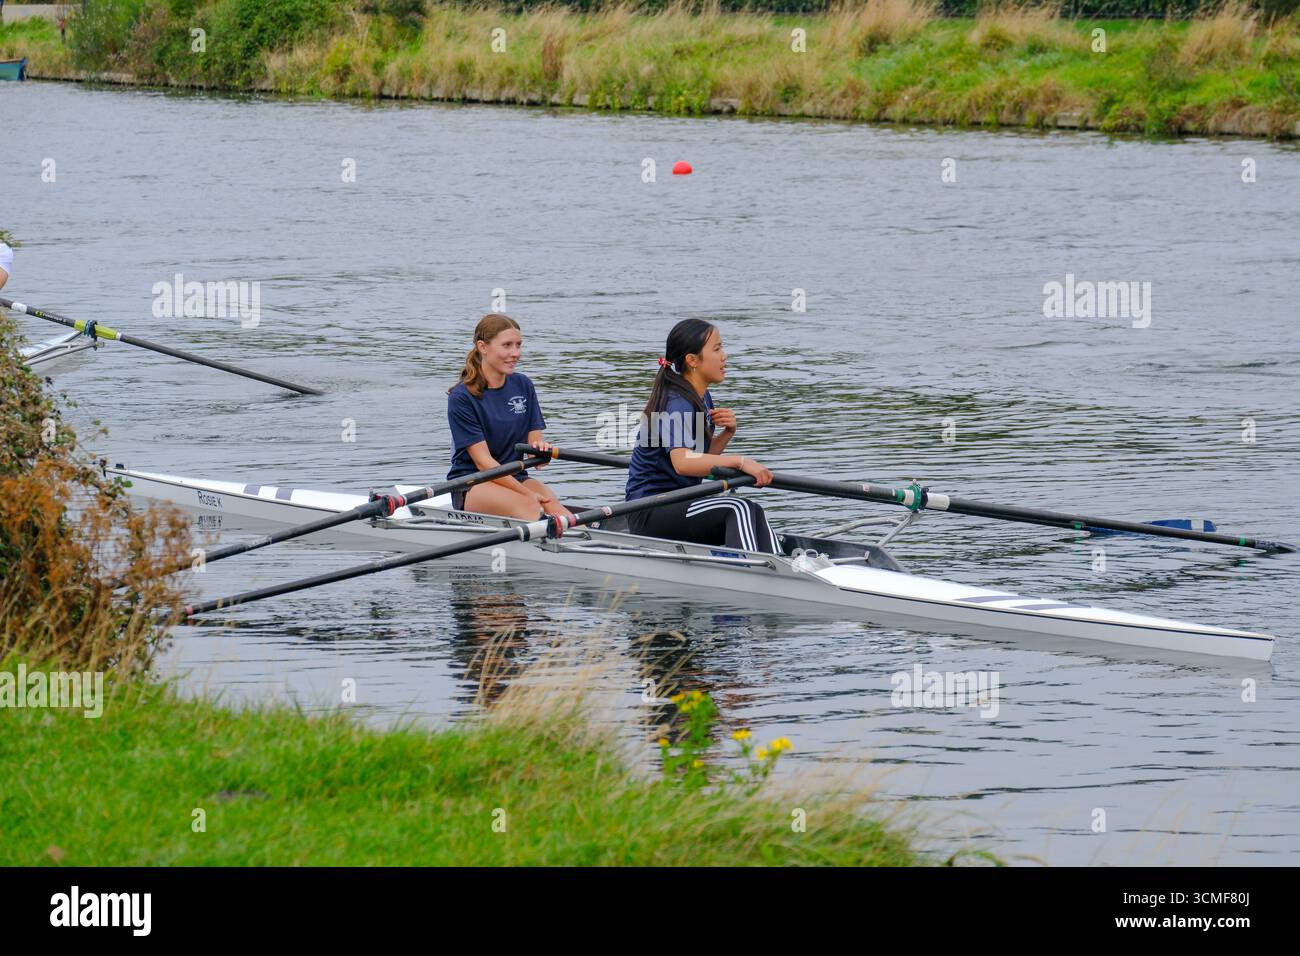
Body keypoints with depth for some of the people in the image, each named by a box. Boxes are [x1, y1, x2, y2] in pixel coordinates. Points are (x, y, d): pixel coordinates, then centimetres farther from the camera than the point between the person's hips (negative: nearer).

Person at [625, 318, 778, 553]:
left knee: (756, 513, -13)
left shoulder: (702, 398, 13)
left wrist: (727, 433, -1)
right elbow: (683, 462, -36)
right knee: (738, 508, -27)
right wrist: (740, 461, -41)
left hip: (679, 503, 9)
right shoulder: (676, 404, -18)